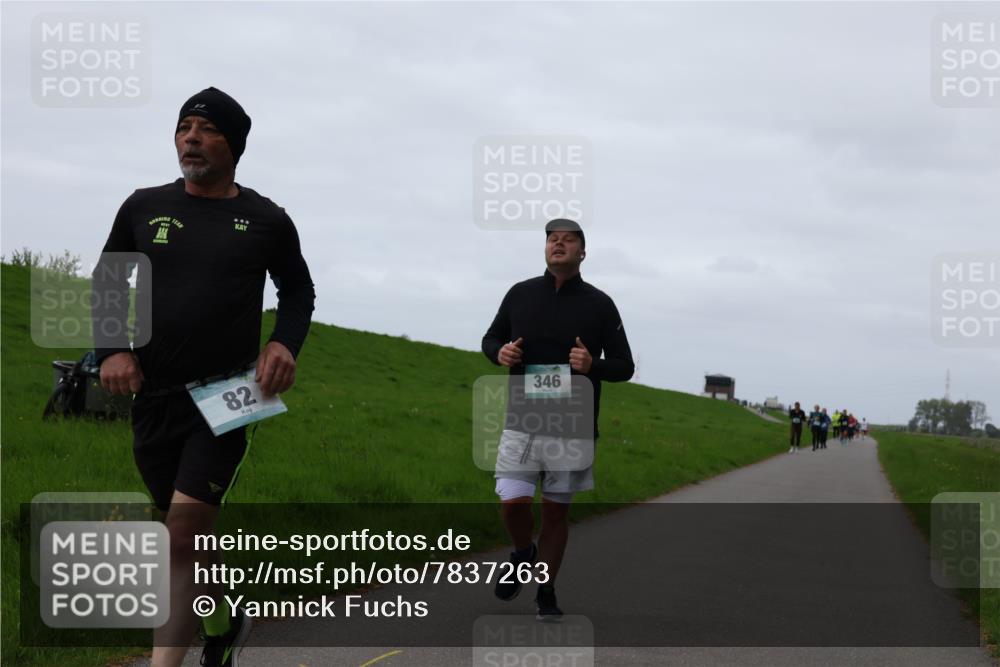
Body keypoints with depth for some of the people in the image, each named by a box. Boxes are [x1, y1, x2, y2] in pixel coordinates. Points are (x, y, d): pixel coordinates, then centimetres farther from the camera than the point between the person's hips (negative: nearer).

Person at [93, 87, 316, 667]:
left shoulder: (267, 221, 0)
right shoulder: (145, 207, 5)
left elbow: (299, 290, 13)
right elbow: (108, 281, 14)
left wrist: (286, 342, -6)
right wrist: (113, 347, -3)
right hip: (153, 397, 4)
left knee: (184, 532, -17)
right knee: (185, 533, 17)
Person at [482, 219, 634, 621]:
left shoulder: (599, 304, 0)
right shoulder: (520, 294, 4)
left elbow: (624, 366, 3)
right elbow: (490, 339, 18)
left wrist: (592, 365, -18)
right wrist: (500, 352, -7)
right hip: (522, 419, 1)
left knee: (556, 510, 5)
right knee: (513, 501, -11)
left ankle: (546, 593, 20)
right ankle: (523, 554, 21)